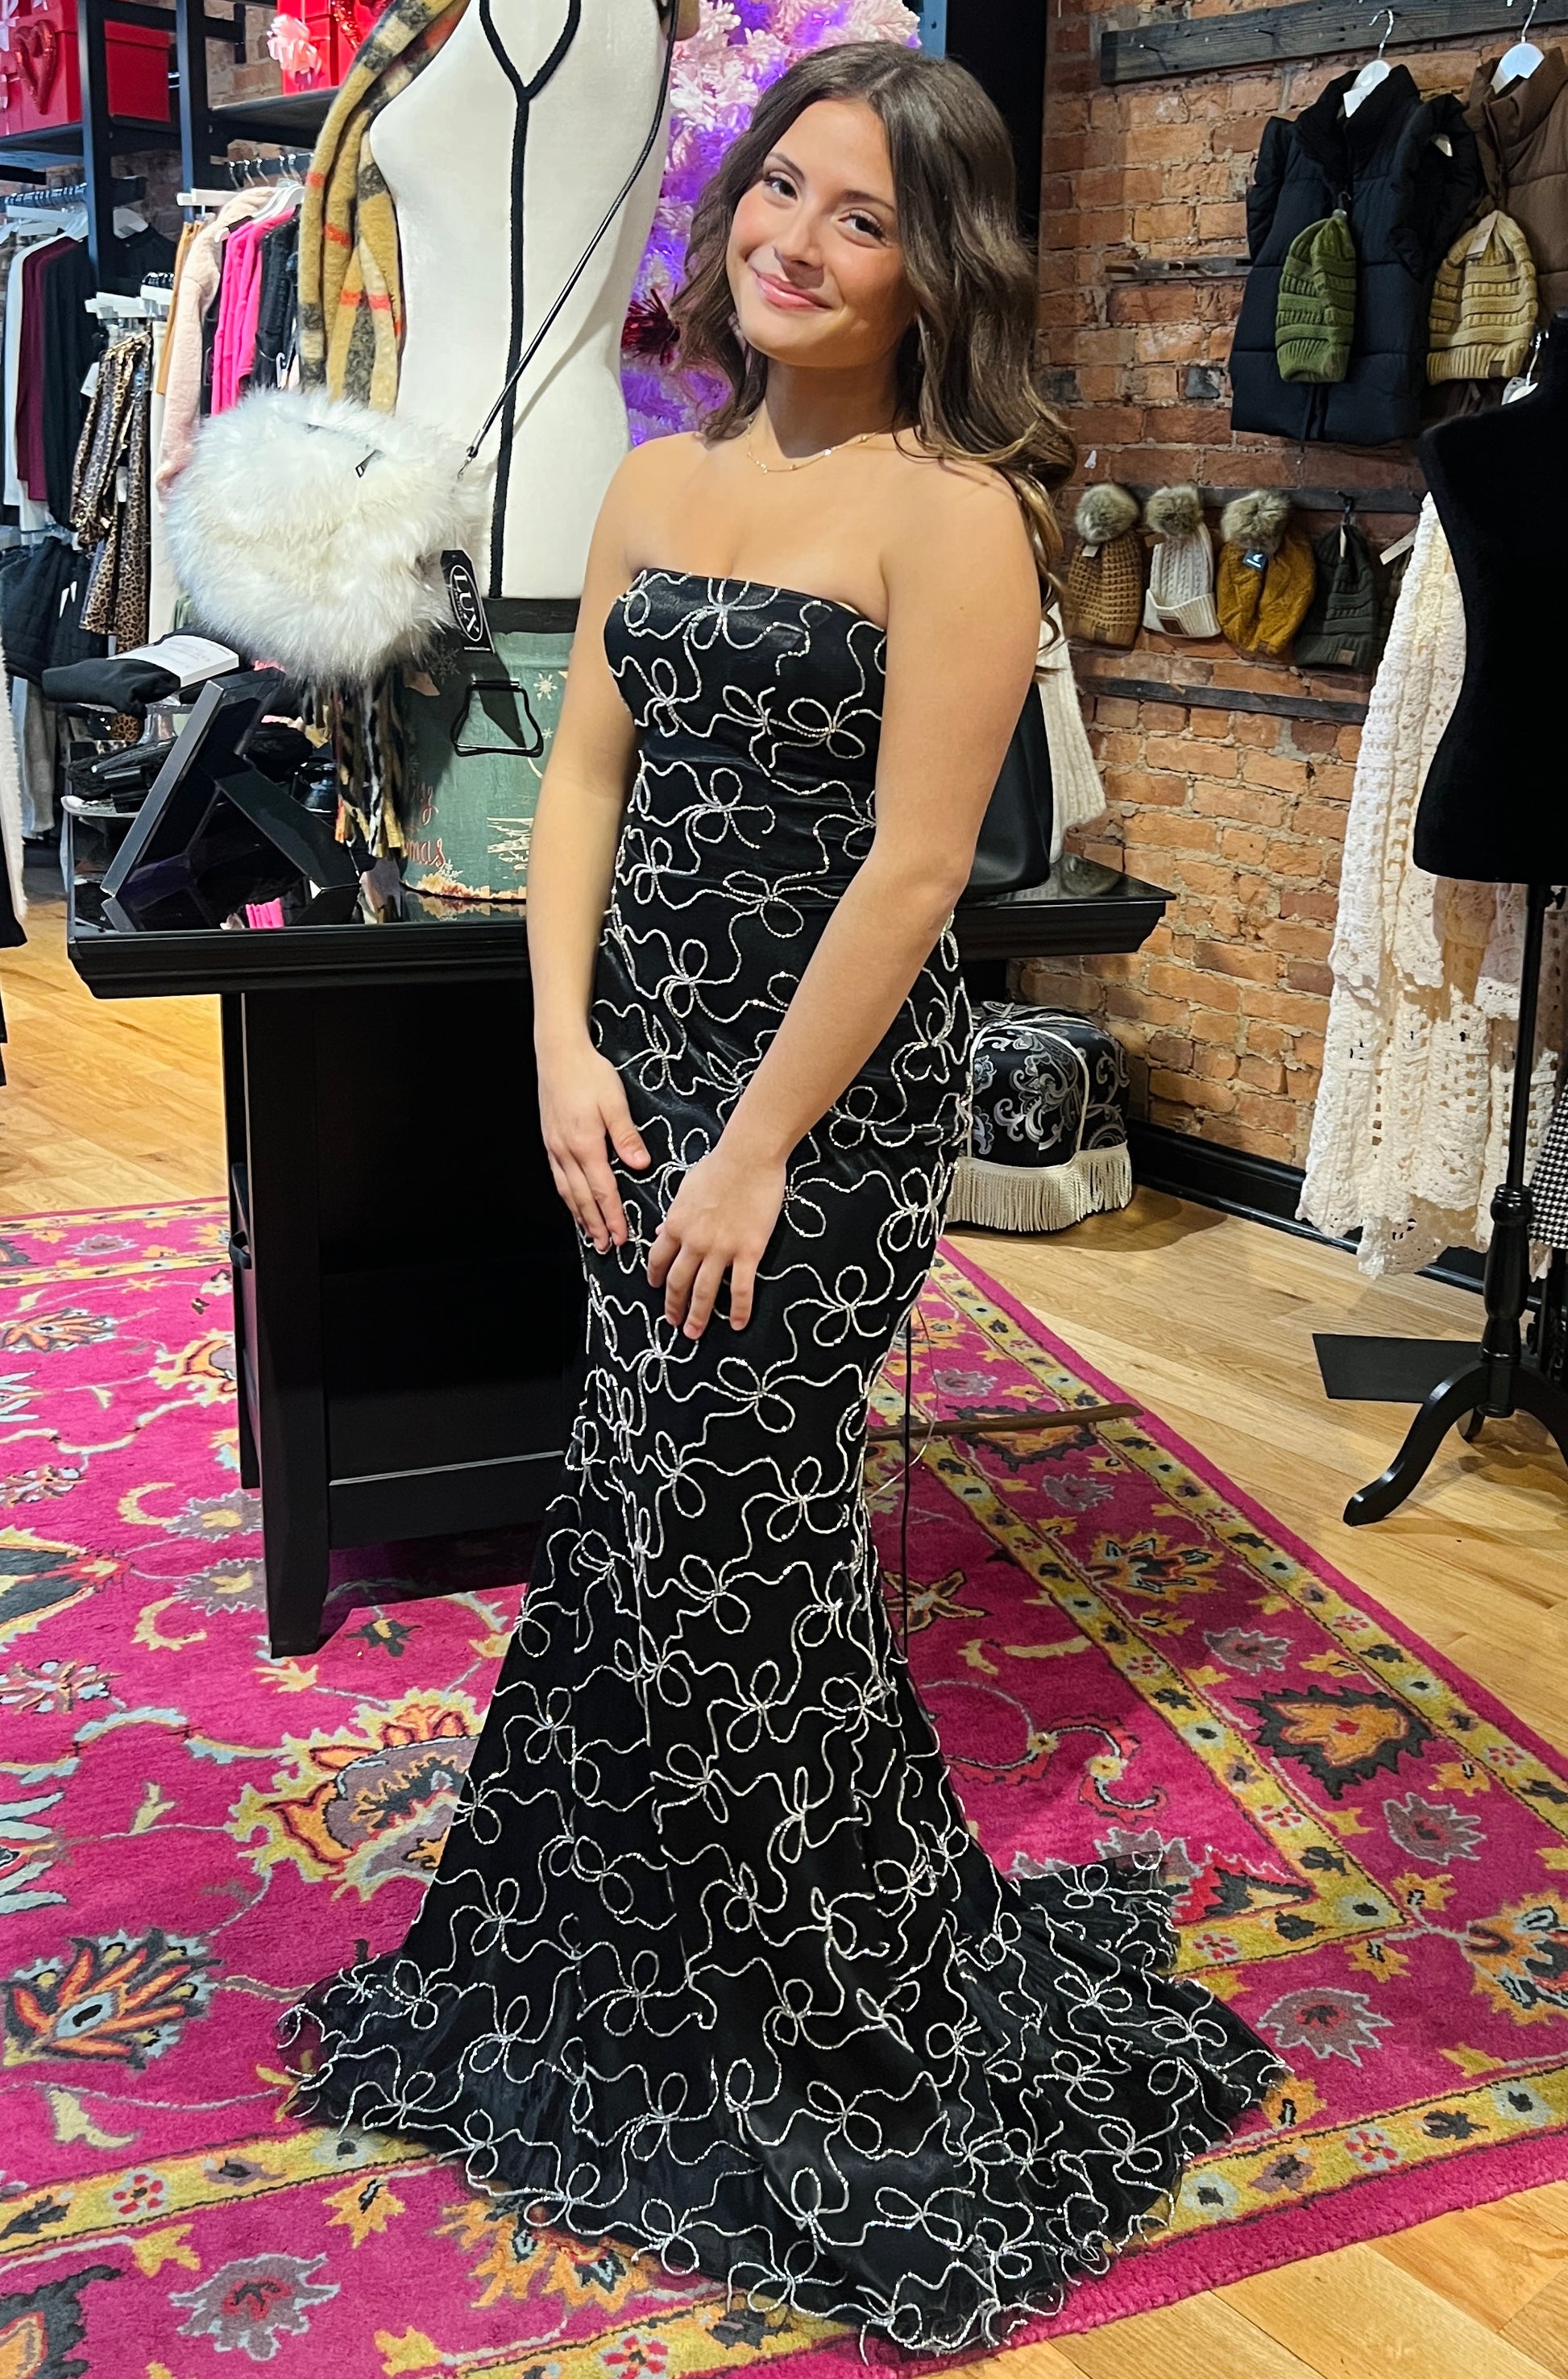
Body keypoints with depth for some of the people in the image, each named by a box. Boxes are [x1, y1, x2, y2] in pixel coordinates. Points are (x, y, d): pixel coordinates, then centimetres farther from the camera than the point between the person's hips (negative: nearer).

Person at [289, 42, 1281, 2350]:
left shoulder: (951, 511, -13)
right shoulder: (657, 482, 9)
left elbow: (908, 873, -17)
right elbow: (587, 776, 9)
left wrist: (760, 1146, -16)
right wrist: (570, 1047, -3)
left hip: (834, 1082, -6)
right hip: (637, 1057, 7)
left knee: (729, 1523, 2)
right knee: (650, 1507, 16)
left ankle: (854, 2021, 26)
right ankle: (641, 1960, 39)